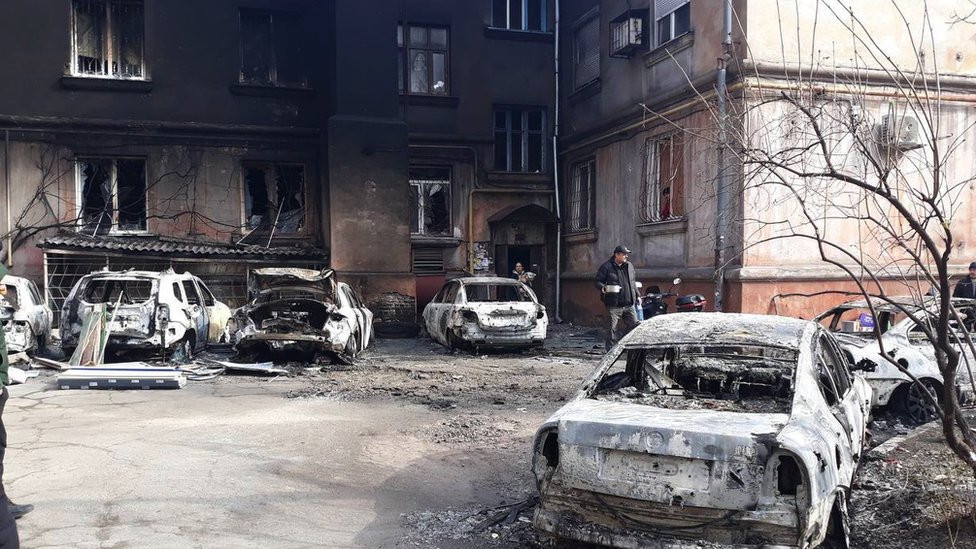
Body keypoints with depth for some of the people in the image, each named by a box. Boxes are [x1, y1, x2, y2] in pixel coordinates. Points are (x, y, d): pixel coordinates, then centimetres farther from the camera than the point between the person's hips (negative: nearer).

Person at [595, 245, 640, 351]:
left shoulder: (630, 266, 15)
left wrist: (637, 296, 23)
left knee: (635, 325, 3)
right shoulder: (606, 267, -3)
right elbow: (598, 282, -4)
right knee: (612, 329, -3)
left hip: (629, 305, 6)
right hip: (614, 305, -5)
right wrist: (604, 288, -24)